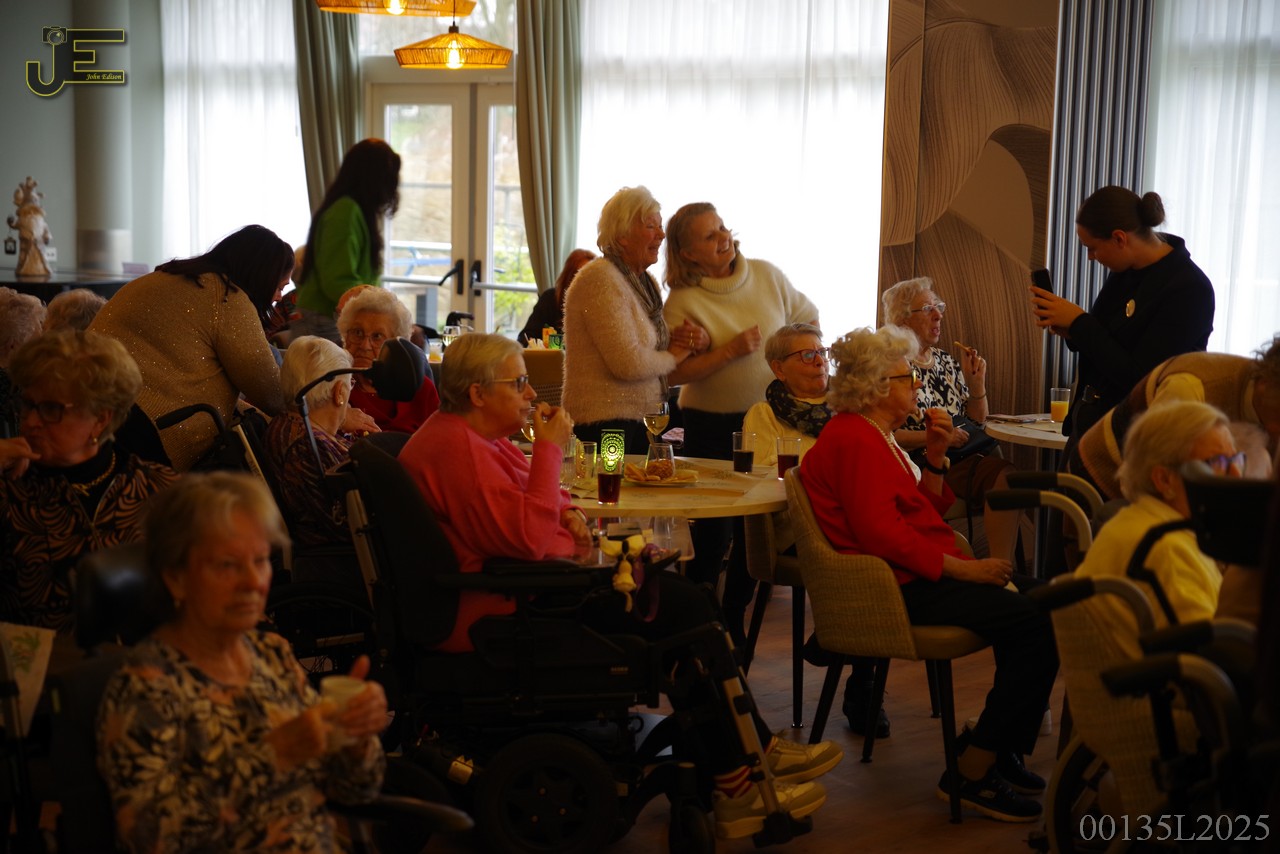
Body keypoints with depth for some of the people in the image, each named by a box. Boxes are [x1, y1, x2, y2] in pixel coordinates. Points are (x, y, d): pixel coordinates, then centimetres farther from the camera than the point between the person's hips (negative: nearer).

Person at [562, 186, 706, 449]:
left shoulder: (645, 281, 15)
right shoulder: (601, 279, -15)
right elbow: (628, 363, -23)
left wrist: (688, 339, 1)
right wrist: (672, 357, -5)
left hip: (642, 422, 9)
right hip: (606, 424, -9)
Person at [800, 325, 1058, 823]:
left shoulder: (874, 435, 21)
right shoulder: (854, 439, -12)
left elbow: (925, 511, 21)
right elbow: (880, 532, -22)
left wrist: (934, 457, 5)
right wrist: (963, 568, -20)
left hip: (915, 577, 11)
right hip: (897, 589, -11)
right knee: (1035, 624, -21)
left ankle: (1000, 752, 9)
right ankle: (973, 775, -16)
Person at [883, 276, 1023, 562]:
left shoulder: (946, 361, 21)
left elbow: (977, 420, 25)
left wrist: (976, 382, 8)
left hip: (976, 453, 7)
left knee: (1004, 476, -28)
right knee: (1003, 474, -31)